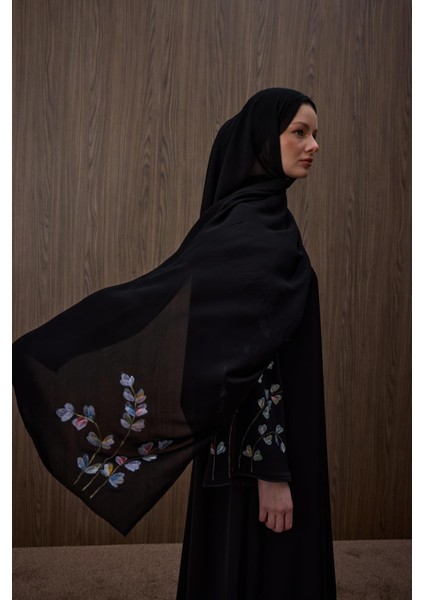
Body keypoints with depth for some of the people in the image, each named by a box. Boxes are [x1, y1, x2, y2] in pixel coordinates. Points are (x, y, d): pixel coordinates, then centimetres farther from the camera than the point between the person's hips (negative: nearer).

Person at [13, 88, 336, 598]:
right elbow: (250, 359, -26)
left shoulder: (254, 217, 9)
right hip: (256, 449, -9)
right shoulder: (256, 227, -20)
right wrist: (271, 467, -22)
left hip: (244, 442, 9)